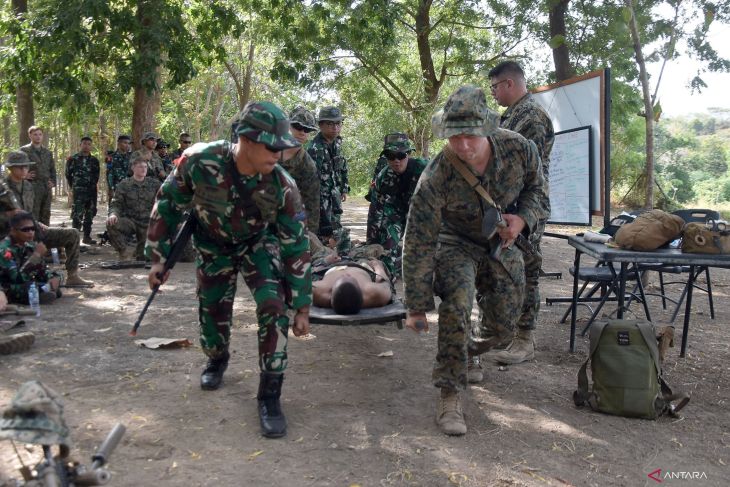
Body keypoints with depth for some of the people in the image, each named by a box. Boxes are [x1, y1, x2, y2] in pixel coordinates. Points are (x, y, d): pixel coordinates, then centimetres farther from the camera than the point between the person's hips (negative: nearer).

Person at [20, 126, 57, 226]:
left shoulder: (48, 153, 18)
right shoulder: (24, 150, 2)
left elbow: (52, 169, 22)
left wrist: (53, 182, 9)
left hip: (47, 188, 5)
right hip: (33, 187, -5)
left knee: (46, 215, 9)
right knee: (33, 217, -7)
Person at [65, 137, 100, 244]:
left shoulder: (94, 160, 12)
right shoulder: (73, 159, 1)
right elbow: (68, 175, 5)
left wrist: (93, 185, 13)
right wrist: (73, 187, 8)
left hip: (92, 191, 5)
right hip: (78, 191, -5)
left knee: (90, 215, 8)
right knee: (77, 215, -11)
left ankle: (87, 236, 16)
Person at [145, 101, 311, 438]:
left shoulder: (282, 187, -30)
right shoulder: (199, 161, -33)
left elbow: (296, 247, -19)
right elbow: (168, 204, -14)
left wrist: (301, 307, -15)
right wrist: (158, 257, -10)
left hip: (259, 243, -1)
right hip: (213, 244, 1)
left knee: (275, 307, -21)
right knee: (211, 310, 9)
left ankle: (270, 395, -7)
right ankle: (217, 360, 46)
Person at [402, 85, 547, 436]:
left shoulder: (520, 150, -23)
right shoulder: (435, 179, -33)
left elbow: (536, 189, 0)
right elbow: (419, 245, -26)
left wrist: (523, 219, -23)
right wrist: (416, 308, -22)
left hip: (502, 241, 4)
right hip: (456, 242, -4)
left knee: (505, 316, 7)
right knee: (457, 307, -27)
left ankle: (470, 352, 42)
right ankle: (449, 396, -15)